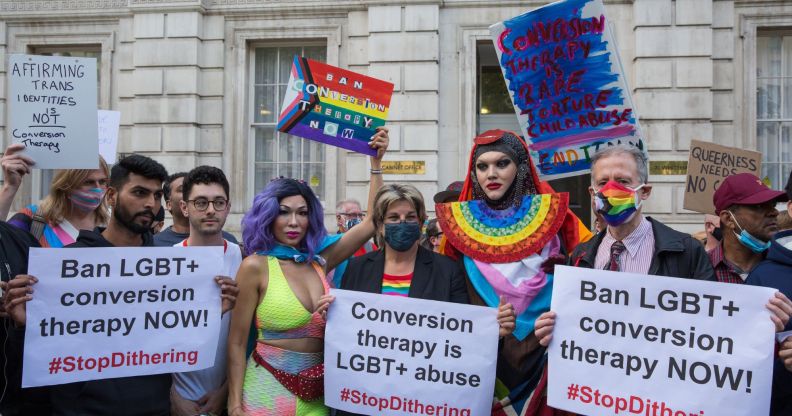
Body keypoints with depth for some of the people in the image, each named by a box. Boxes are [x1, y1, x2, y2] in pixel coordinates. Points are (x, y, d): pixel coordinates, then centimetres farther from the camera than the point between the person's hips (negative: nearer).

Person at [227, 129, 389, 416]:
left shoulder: (320, 261, 4)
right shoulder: (255, 266, -9)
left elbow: (372, 222, 5)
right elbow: (237, 342, -7)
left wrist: (376, 163, 2)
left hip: (316, 392, 5)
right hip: (268, 390, -5)